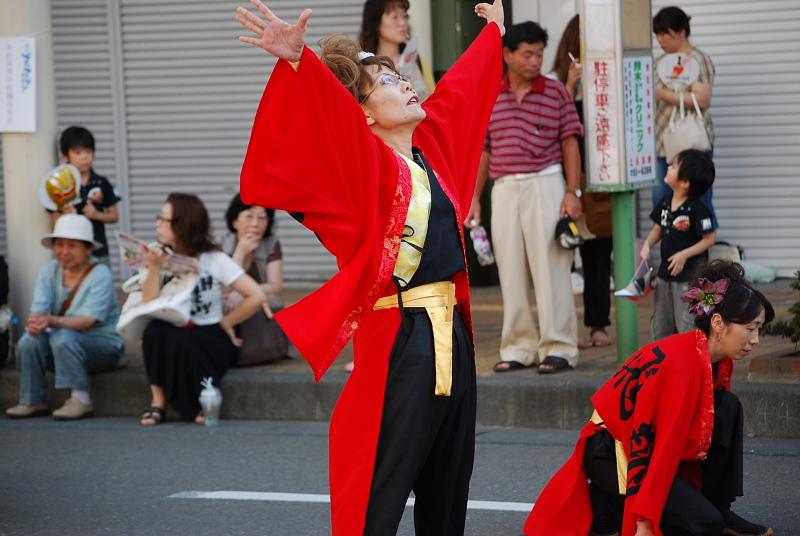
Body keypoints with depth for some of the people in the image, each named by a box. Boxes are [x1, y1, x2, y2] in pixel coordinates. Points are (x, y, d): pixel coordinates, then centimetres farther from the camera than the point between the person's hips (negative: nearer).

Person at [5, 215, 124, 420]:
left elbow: (88, 320, -25)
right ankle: (32, 401, -11)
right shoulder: (49, 271, 3)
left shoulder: (100, 275, -14)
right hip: (63, 347, 5)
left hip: (103, 344, -5)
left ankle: (80, 399, -27)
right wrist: (35, 322, -36)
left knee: (62, 337, -33)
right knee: (29, 341, -23)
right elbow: (39, 309, -9)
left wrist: (52, 321, -42)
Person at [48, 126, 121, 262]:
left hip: (98, 252, 2)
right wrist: (66, 216, -21)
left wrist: (97, 214, -8)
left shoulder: (101, 184, 5)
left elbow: (114, 216, 11)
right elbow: (55, 220, 0)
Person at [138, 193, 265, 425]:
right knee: (155, 330, -31)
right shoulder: (162, 257, 2)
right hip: (176, 335, 3)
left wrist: (225, 323, -5)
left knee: (182, 342, -35)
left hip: (211, 339, -3)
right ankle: (158, 401, -20)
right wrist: (154, 267, -20)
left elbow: (257, 296, -11)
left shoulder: (214, 260, -5)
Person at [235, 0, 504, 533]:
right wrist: (296, 62, -46)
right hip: (399, 342, -8)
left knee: (448, 492, 13)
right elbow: (328, 117, -28)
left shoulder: (433, 143, 12)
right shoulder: (364, 161, -9)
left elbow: (461, 89, 30)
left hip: (451, 334, 8)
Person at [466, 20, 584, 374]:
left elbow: (570, 143, 1)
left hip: (545, 185, -3)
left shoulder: (555, 92, 1)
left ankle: (559, 348, -1)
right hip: (504, 189, 3)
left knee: (550, 268, -5)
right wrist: (474, 199, 12)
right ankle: (519, 348, 12)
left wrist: (573, 192, -7)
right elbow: (484, 150, 14)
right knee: (510, 271, 5)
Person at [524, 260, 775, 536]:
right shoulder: (680, 364, -27)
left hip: (649, 445, 9)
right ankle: (611, 505, -4)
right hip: (612, 453, -9)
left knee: (729, 409, -7)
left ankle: (719, 511, 1)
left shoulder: (718, 360, 1)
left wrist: (696, 490, 16)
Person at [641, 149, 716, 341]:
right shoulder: (665, 203, 3)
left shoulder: (697, 209, -18)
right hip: (666, 272, 8)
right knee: (660, 326, 17)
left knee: (687, 325, -3)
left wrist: (684, 255, -19)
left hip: (689, 276, -8)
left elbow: (709, 239, -14)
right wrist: (647, 245, -4)